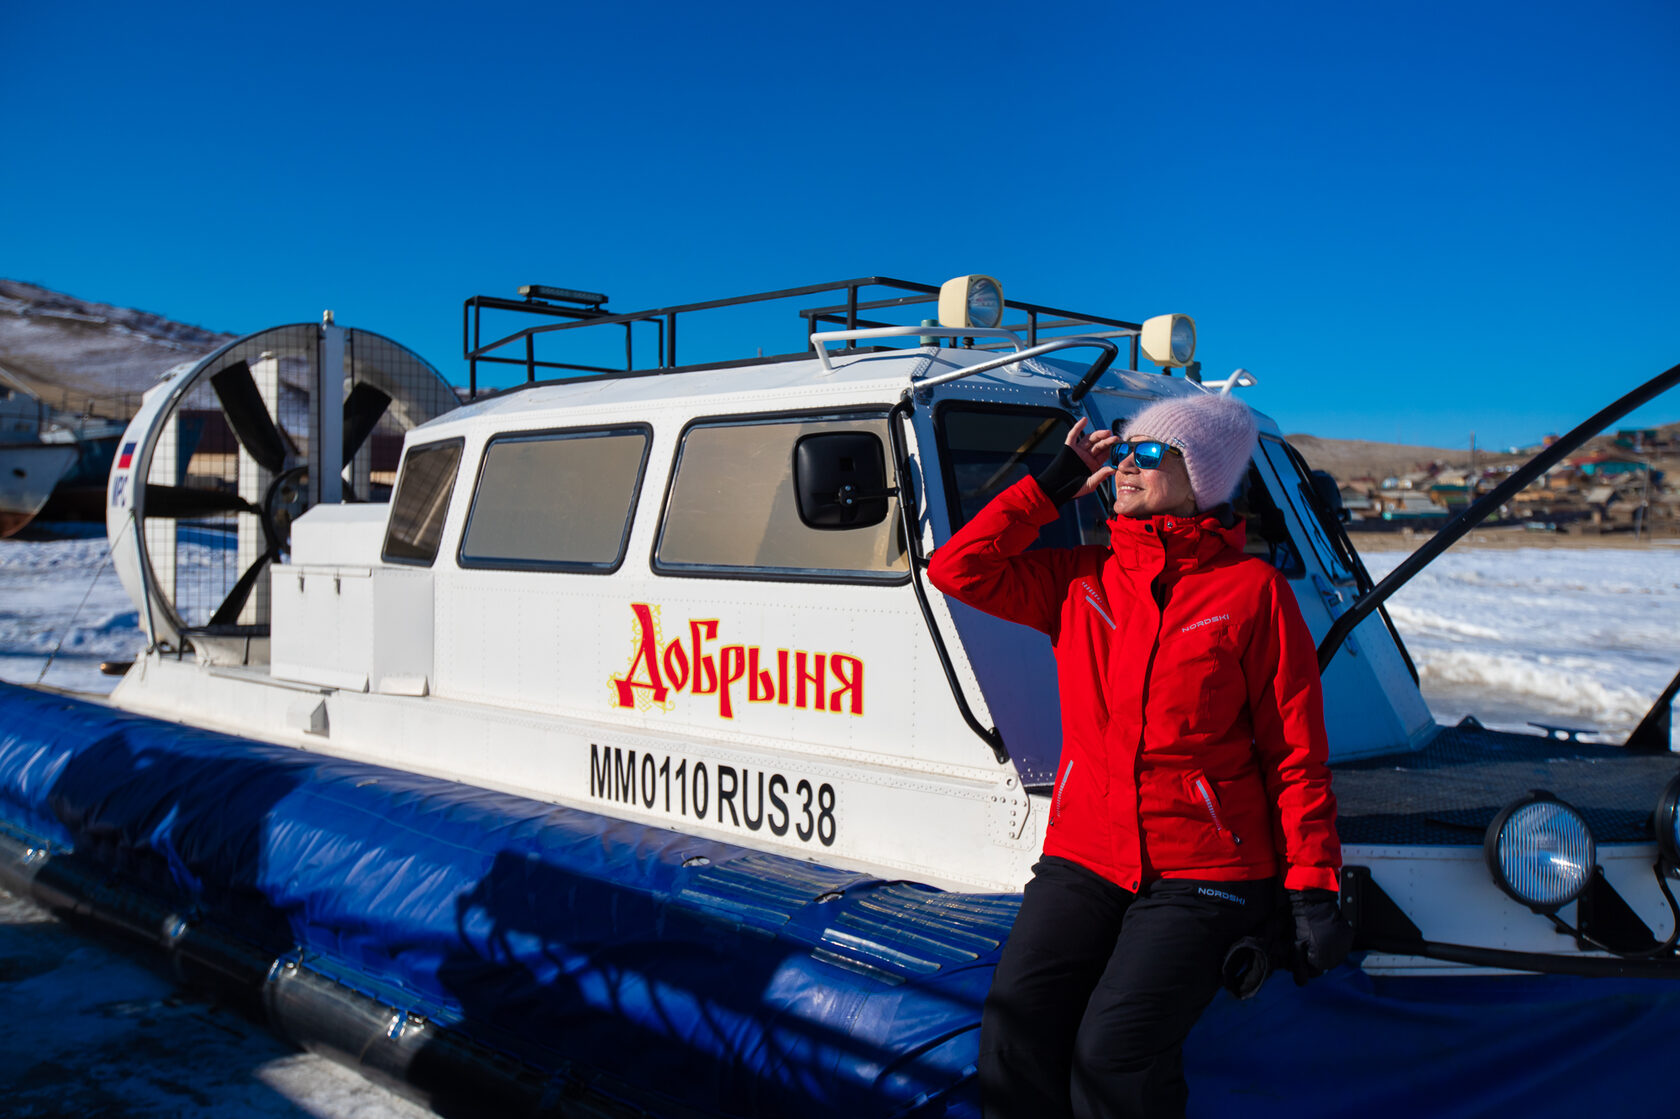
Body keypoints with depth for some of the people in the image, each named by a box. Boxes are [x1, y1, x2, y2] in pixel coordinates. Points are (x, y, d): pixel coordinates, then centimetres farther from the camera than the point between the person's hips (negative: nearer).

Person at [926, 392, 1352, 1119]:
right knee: (1015, 1027, -16)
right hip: (1082, 858, 3)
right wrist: (1055, 484, 9)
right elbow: (958, 567, 8)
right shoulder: (1080, 580, 12)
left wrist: (1313, 892, -3)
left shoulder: (1253, 589, 1)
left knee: (1115, 1047, -22)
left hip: (1205, 873, -3)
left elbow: (1297, 753, 2)